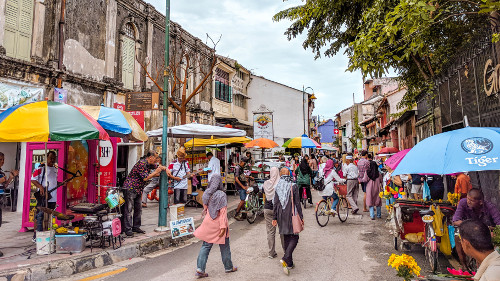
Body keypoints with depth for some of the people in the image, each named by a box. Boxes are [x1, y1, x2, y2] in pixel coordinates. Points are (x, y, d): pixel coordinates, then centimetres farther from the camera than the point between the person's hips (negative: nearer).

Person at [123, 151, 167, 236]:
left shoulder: (149, 164, 8)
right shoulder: (141, 163, -20)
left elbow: (159, 166, 22)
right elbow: (145, 178, -23)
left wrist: (166, 169, 3)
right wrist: (155, 172, -15)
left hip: (138, 189, 10)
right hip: (130, 188, -10)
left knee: (138, 209, 11)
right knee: (129, 209, -5)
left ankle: (136, 227, 19)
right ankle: (128, 229, -1)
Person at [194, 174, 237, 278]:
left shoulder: (206, 194, 0)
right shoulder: (222, 195, -16)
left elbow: (205, 209, 10)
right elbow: (223, 212, -18)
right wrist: (223, 226, -17)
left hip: (208, 223, 4)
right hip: (218, 225, -4)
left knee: (206, 246, 11)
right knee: (224, 247, 11)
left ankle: (200, 269, 5)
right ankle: (228, 267, 26)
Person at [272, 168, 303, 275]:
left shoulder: (277, 187, 1)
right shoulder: (293, 186, -9)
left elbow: (275, 204, 2)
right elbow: (297, 203, -9)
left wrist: (275, 218, 8)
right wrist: (301, 217, -1)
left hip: (281, 215, 4)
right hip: (291, 214, -4)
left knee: (286, 237, 14)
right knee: (294, 237, 4)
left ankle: (289, 263, 20)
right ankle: (285, 258, -14)